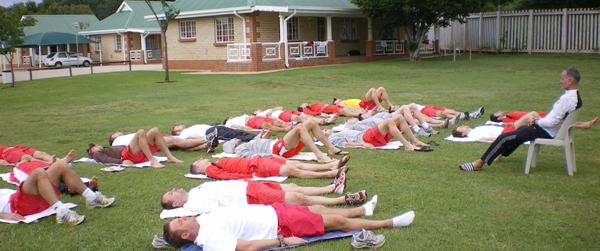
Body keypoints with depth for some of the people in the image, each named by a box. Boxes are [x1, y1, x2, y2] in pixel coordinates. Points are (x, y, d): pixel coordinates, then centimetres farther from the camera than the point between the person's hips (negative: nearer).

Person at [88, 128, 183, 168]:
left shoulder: (109, 149, 38)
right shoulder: (97, 154, 18)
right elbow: (107, 160, -3)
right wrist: (122, 161, -23)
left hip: (139, 154, 7)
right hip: (127, 155, -7)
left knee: (155, 131, -6)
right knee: (141, 132, -28)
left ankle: (170, 157, -16)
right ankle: (153, 161, -38)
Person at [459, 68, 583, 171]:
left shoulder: (566, 98, -26)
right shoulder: (575, 96, 4)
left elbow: (552, 121, -27)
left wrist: (536, 121, -10)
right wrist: (538, 120, 5)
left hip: (547, 133, -10)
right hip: (552, 131, 10)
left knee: (504, 138, -9)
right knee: (521, 129, 32)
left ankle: (480, 163, -2)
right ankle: (502, 153, 49)